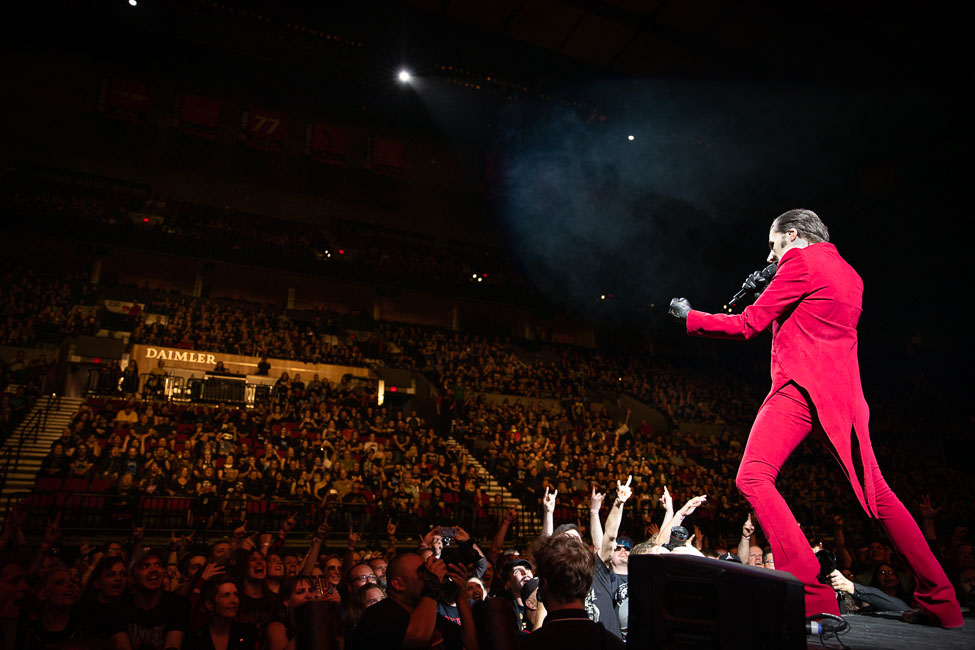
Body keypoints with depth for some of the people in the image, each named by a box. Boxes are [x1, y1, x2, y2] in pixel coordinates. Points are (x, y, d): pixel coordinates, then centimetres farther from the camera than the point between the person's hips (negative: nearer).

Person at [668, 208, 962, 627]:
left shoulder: (801, 262, -2)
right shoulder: (849, 274, 24)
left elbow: (748, 325, -5)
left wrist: (689, 317, 7)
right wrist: (767, 291, 26)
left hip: (801, 387, -9)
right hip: (844, 394, 9)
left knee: (753, 478, -16)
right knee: (876, 494, 17)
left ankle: (814, 597, -22)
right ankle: (940, 601, 24)